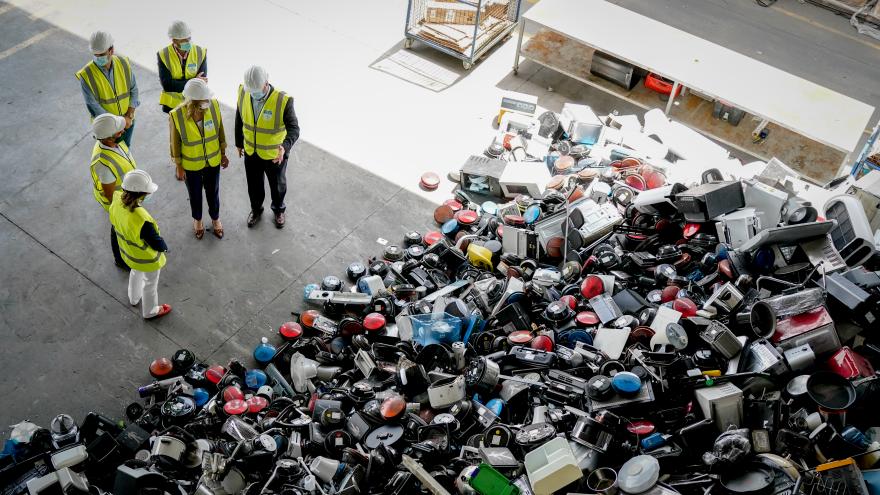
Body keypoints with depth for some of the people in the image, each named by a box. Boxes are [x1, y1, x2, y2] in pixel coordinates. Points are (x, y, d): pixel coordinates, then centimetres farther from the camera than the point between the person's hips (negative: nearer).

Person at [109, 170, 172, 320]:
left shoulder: (117, 201, -24)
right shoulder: (141, 220, -45)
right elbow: (157, 244, -31)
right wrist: (164, 246, -8)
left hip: (128, 251, 7)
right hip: (146, 259, -7)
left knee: (135, 273, 37)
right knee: (150, 284, 24)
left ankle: (134, 298, 65)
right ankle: (150, 311, 50)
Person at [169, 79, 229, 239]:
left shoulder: (214, 105, -24)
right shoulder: (177, 116, -29)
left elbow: (220, 130, -6)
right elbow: (175, 143, -13)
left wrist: (223, 154, 5)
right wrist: (179, 167, -4)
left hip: (213, 161, 2)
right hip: (191, 164, -2)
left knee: (213, 192, 23)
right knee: (195, 194, 23)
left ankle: (215, 218, 52)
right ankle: (197, 220, 52)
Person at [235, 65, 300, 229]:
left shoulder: (283, 100, -31)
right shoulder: (243, 93, -18)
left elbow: (293, 129, -29)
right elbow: (239, 119, -1)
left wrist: (285, 146, -49)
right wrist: (239, 142, 10)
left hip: (275, 154, -3)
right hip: (251, 152, 3)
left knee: (278, 185, 23)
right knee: (254, 185, 24)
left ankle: (278, 209, 52)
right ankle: (256, 209, 53)